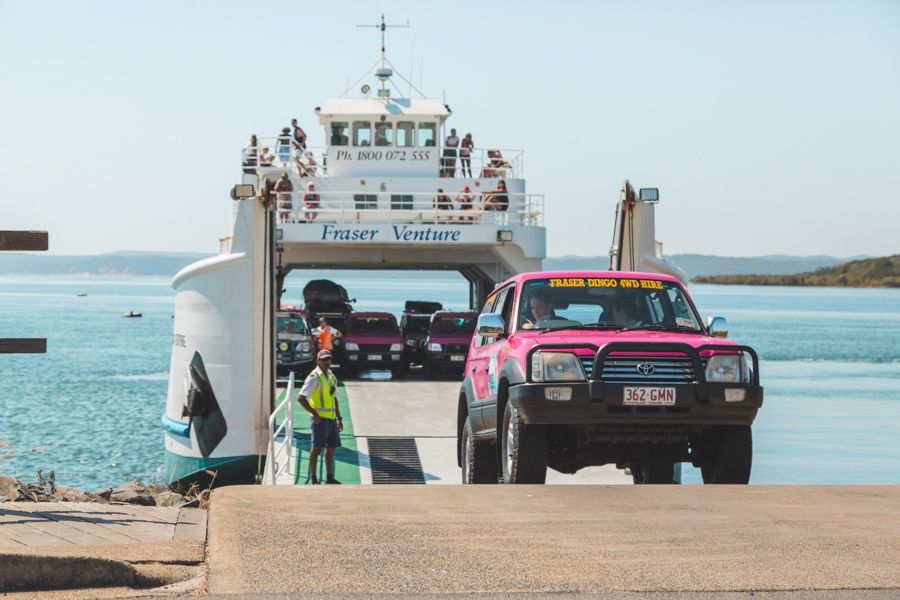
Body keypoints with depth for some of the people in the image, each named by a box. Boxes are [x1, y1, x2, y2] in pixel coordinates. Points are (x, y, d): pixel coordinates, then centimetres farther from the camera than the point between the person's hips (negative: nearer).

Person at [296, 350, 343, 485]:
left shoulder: (331, 376, 16)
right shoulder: (314, 377, -10)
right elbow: (301, 398, -16)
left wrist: (339, 418, 19)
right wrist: (314, 413, -17)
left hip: (331, 418, 8)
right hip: (320, 418, -8)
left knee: (331, 448, 11)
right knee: (317, 447, -7)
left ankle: (330, 478, 19)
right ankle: (313, 478, -5)